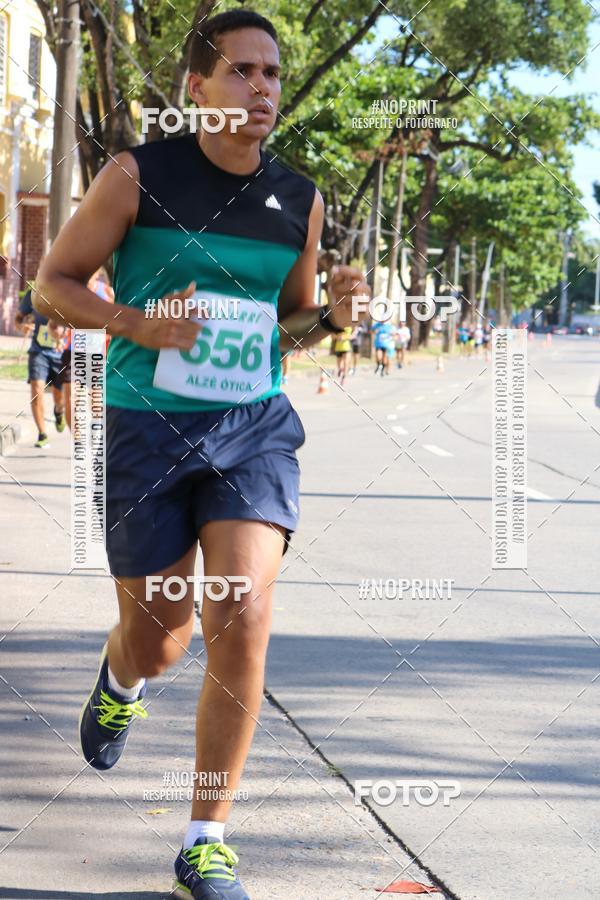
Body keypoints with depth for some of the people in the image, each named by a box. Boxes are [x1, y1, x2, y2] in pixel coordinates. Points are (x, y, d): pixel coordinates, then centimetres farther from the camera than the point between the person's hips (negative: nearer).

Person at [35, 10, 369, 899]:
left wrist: (331, 314, -5)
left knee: (242, 619, -16)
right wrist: (136, 324, -17)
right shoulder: (139, 175, -6)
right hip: (148, 427, -2)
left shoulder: (300, 201, 5)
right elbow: (54, 281, 1)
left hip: (254, 427, 2)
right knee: (157, 642, 7)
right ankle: (120, 680, 50)